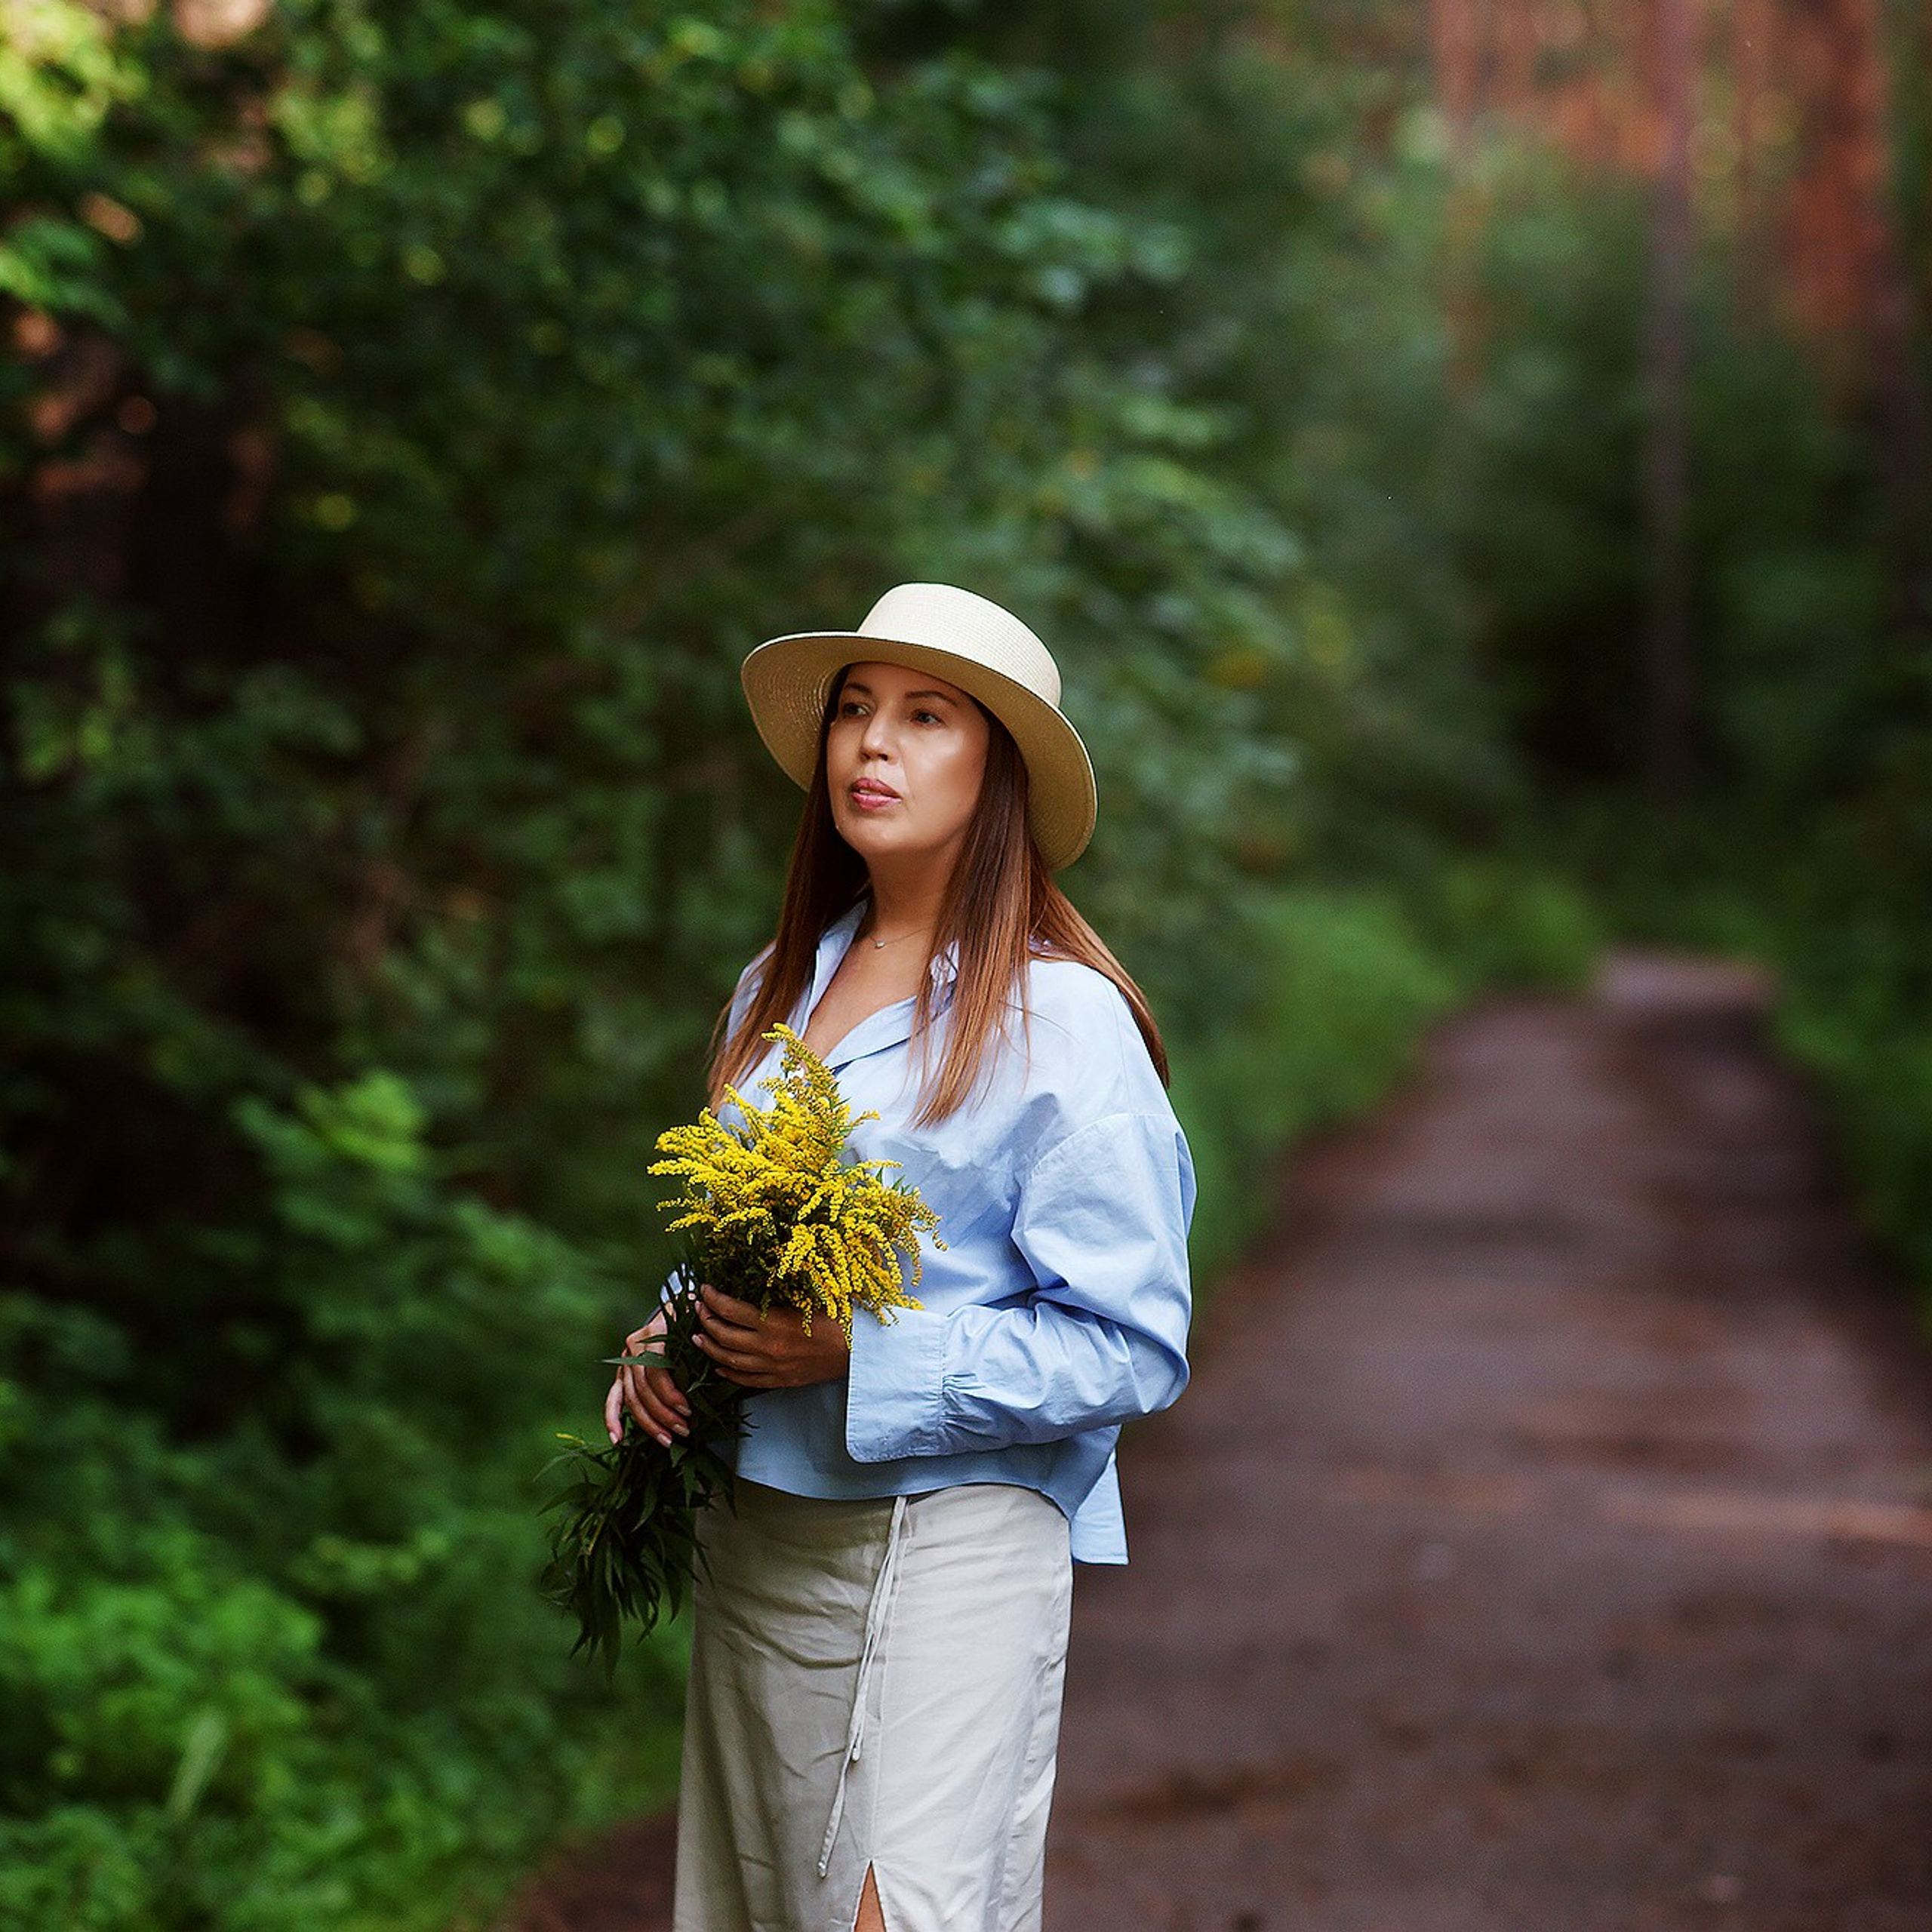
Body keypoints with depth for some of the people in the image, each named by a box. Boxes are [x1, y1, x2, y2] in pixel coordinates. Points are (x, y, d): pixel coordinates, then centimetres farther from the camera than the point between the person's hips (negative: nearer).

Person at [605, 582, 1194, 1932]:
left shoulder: (1059, 1019, -10)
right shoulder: (778, 989, 11)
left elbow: (1132, 1348, -14)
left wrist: (858, 1359, -19)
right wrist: (670, 1343, 3)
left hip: (949, 1532, -7)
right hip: (755, 1530, 7)